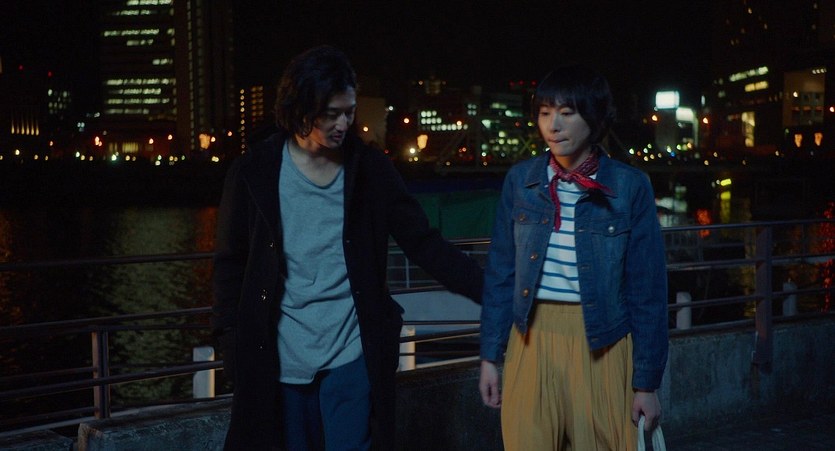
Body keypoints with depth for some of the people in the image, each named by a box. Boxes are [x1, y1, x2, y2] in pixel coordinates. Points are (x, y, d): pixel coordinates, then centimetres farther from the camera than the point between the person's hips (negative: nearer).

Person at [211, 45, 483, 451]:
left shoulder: (371, 169, 1)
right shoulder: (254, 172, -1)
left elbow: (424, 243, 0)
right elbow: (232, 262, 5)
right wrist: (233, 344, 0)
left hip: (351, 356, 0)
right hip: (278, 357, 0)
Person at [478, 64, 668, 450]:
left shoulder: (630, 186, -6)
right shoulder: (520, 180, 1)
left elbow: (647, 290, -4)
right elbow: (501, 273, 6)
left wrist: (647, 382, -4)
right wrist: (490, 356, 4)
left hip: (601, 346, -2)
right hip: (532, 341, 2)